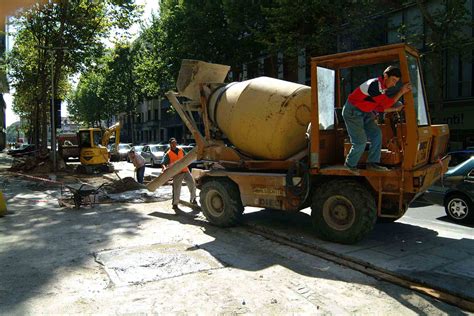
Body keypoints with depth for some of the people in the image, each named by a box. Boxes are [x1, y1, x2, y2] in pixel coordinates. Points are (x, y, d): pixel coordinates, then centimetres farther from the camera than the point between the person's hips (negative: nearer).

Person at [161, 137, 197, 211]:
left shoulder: (181, 151, 12)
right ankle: (175, 204, 6)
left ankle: (193, 199, 25)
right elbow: (163, 163, -12)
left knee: (192, 184, 6)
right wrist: (164, 168, -32)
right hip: (177, 173, -4)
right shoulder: (168, 154, -2)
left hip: (185, 171, 5)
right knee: (176, 189, -6)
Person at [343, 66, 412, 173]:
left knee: (376, 134, 0)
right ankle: (350, 164, 12)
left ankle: (372, 163, 6)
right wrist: (401, 92, -22)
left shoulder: (383, 87, 7)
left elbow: (379, 107, 7)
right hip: (353, 111, -9)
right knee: (360, 141, -9)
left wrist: (396, 108, -1)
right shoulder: (375, 84, -24)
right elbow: (387, 103, -23)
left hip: (364, 112, 10)